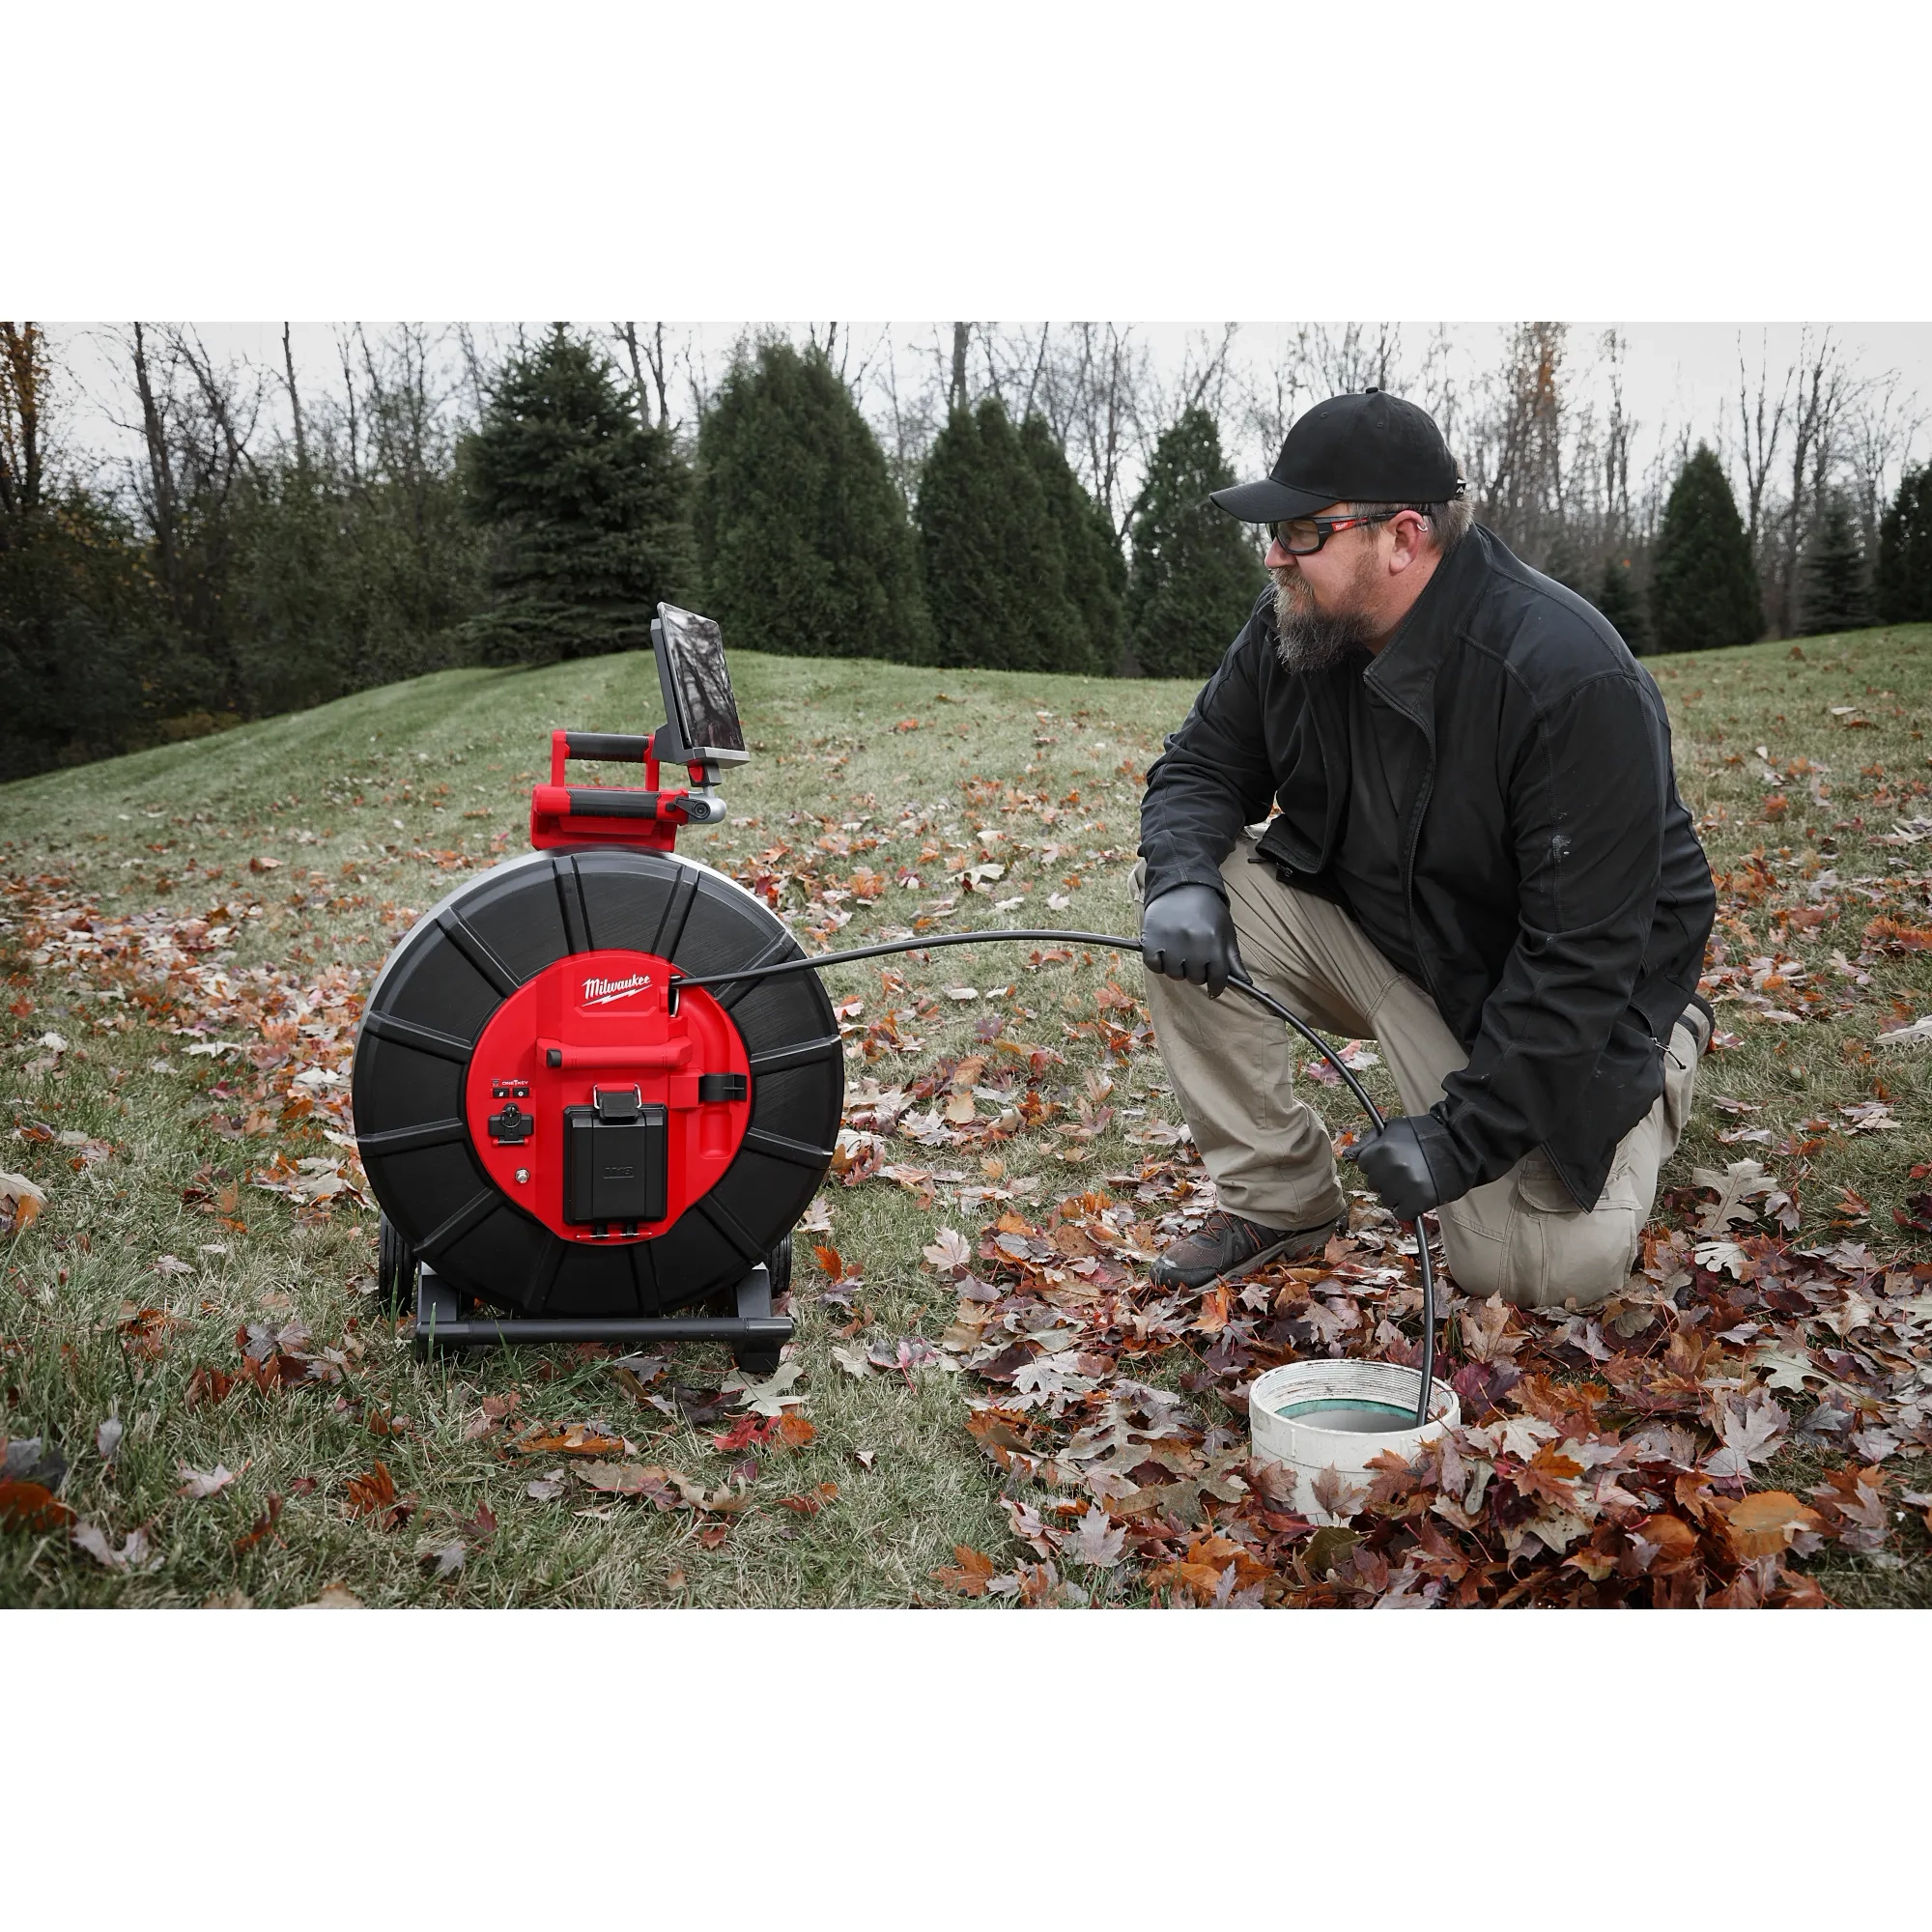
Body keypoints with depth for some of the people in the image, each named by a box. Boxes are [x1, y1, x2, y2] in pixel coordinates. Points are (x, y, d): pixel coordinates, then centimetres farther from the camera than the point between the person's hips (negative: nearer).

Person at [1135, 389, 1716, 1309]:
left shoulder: (1573, 682, -32)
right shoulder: (1292, 627, -12)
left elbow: (1581, 953, -31)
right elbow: (1200, 767, 1)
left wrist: (1465, 1131, -30)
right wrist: (1181, 878, -24)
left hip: (1559, 1000, -5)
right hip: (1372, 922, 5)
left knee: (1550, 1274, -16)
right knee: (1185, 892, -18)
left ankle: (1661, 1063, 17)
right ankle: (1277, 1198, -3)